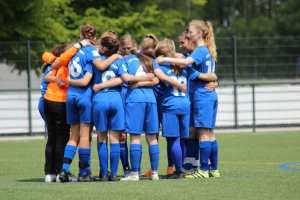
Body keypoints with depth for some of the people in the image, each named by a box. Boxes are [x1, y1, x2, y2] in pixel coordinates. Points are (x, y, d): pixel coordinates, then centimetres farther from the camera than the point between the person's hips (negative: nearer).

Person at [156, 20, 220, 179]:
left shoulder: (200, 51, -13)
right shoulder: (208, 51, 15)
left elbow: (186, 62, -29)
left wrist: (165, 59, -22)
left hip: (202, 97, -9)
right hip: (211, 96, 9)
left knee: (203, 133, -8)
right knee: (209, 133, 11)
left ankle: (204, 170, -8)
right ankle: (214, 169, 13)